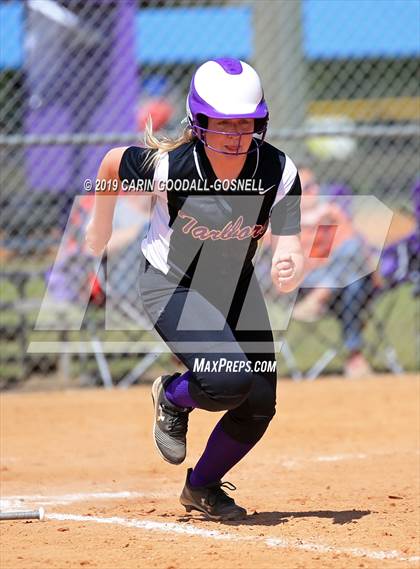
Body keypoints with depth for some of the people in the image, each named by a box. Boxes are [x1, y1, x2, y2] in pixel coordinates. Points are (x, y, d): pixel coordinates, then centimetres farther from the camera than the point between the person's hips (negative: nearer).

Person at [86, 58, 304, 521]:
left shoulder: (279, 172, -23)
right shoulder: (169, 166, -29)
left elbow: (290, 248, -24)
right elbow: (112, 164, -9)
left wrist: (289, 268, -49)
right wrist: (100, 227, 7)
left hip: (234, 284, 4)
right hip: (171, 284, -4)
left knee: (259, 405, -1)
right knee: (228, 382, -26)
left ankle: (203, 487, 27)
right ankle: (171, 397, 10)